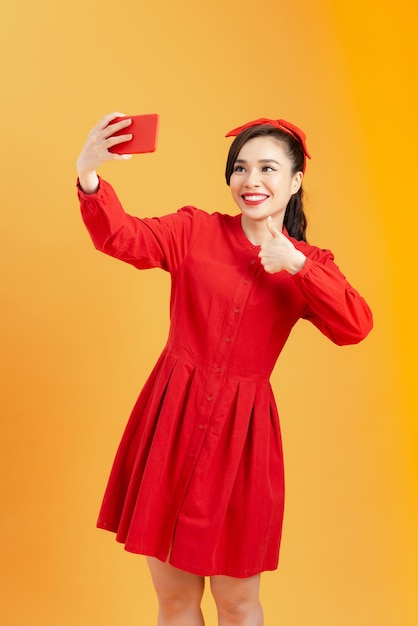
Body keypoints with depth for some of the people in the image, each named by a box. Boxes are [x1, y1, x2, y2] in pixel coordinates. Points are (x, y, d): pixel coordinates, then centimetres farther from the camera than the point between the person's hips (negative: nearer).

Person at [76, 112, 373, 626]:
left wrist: (296, 265, -19)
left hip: (242, 431, 0)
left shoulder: (308, 264, 5)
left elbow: (355, 327, -11)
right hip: (173, 418, 0)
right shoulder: (195, 231, 2)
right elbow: (122, 237, -14)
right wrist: (88, 178, -32)